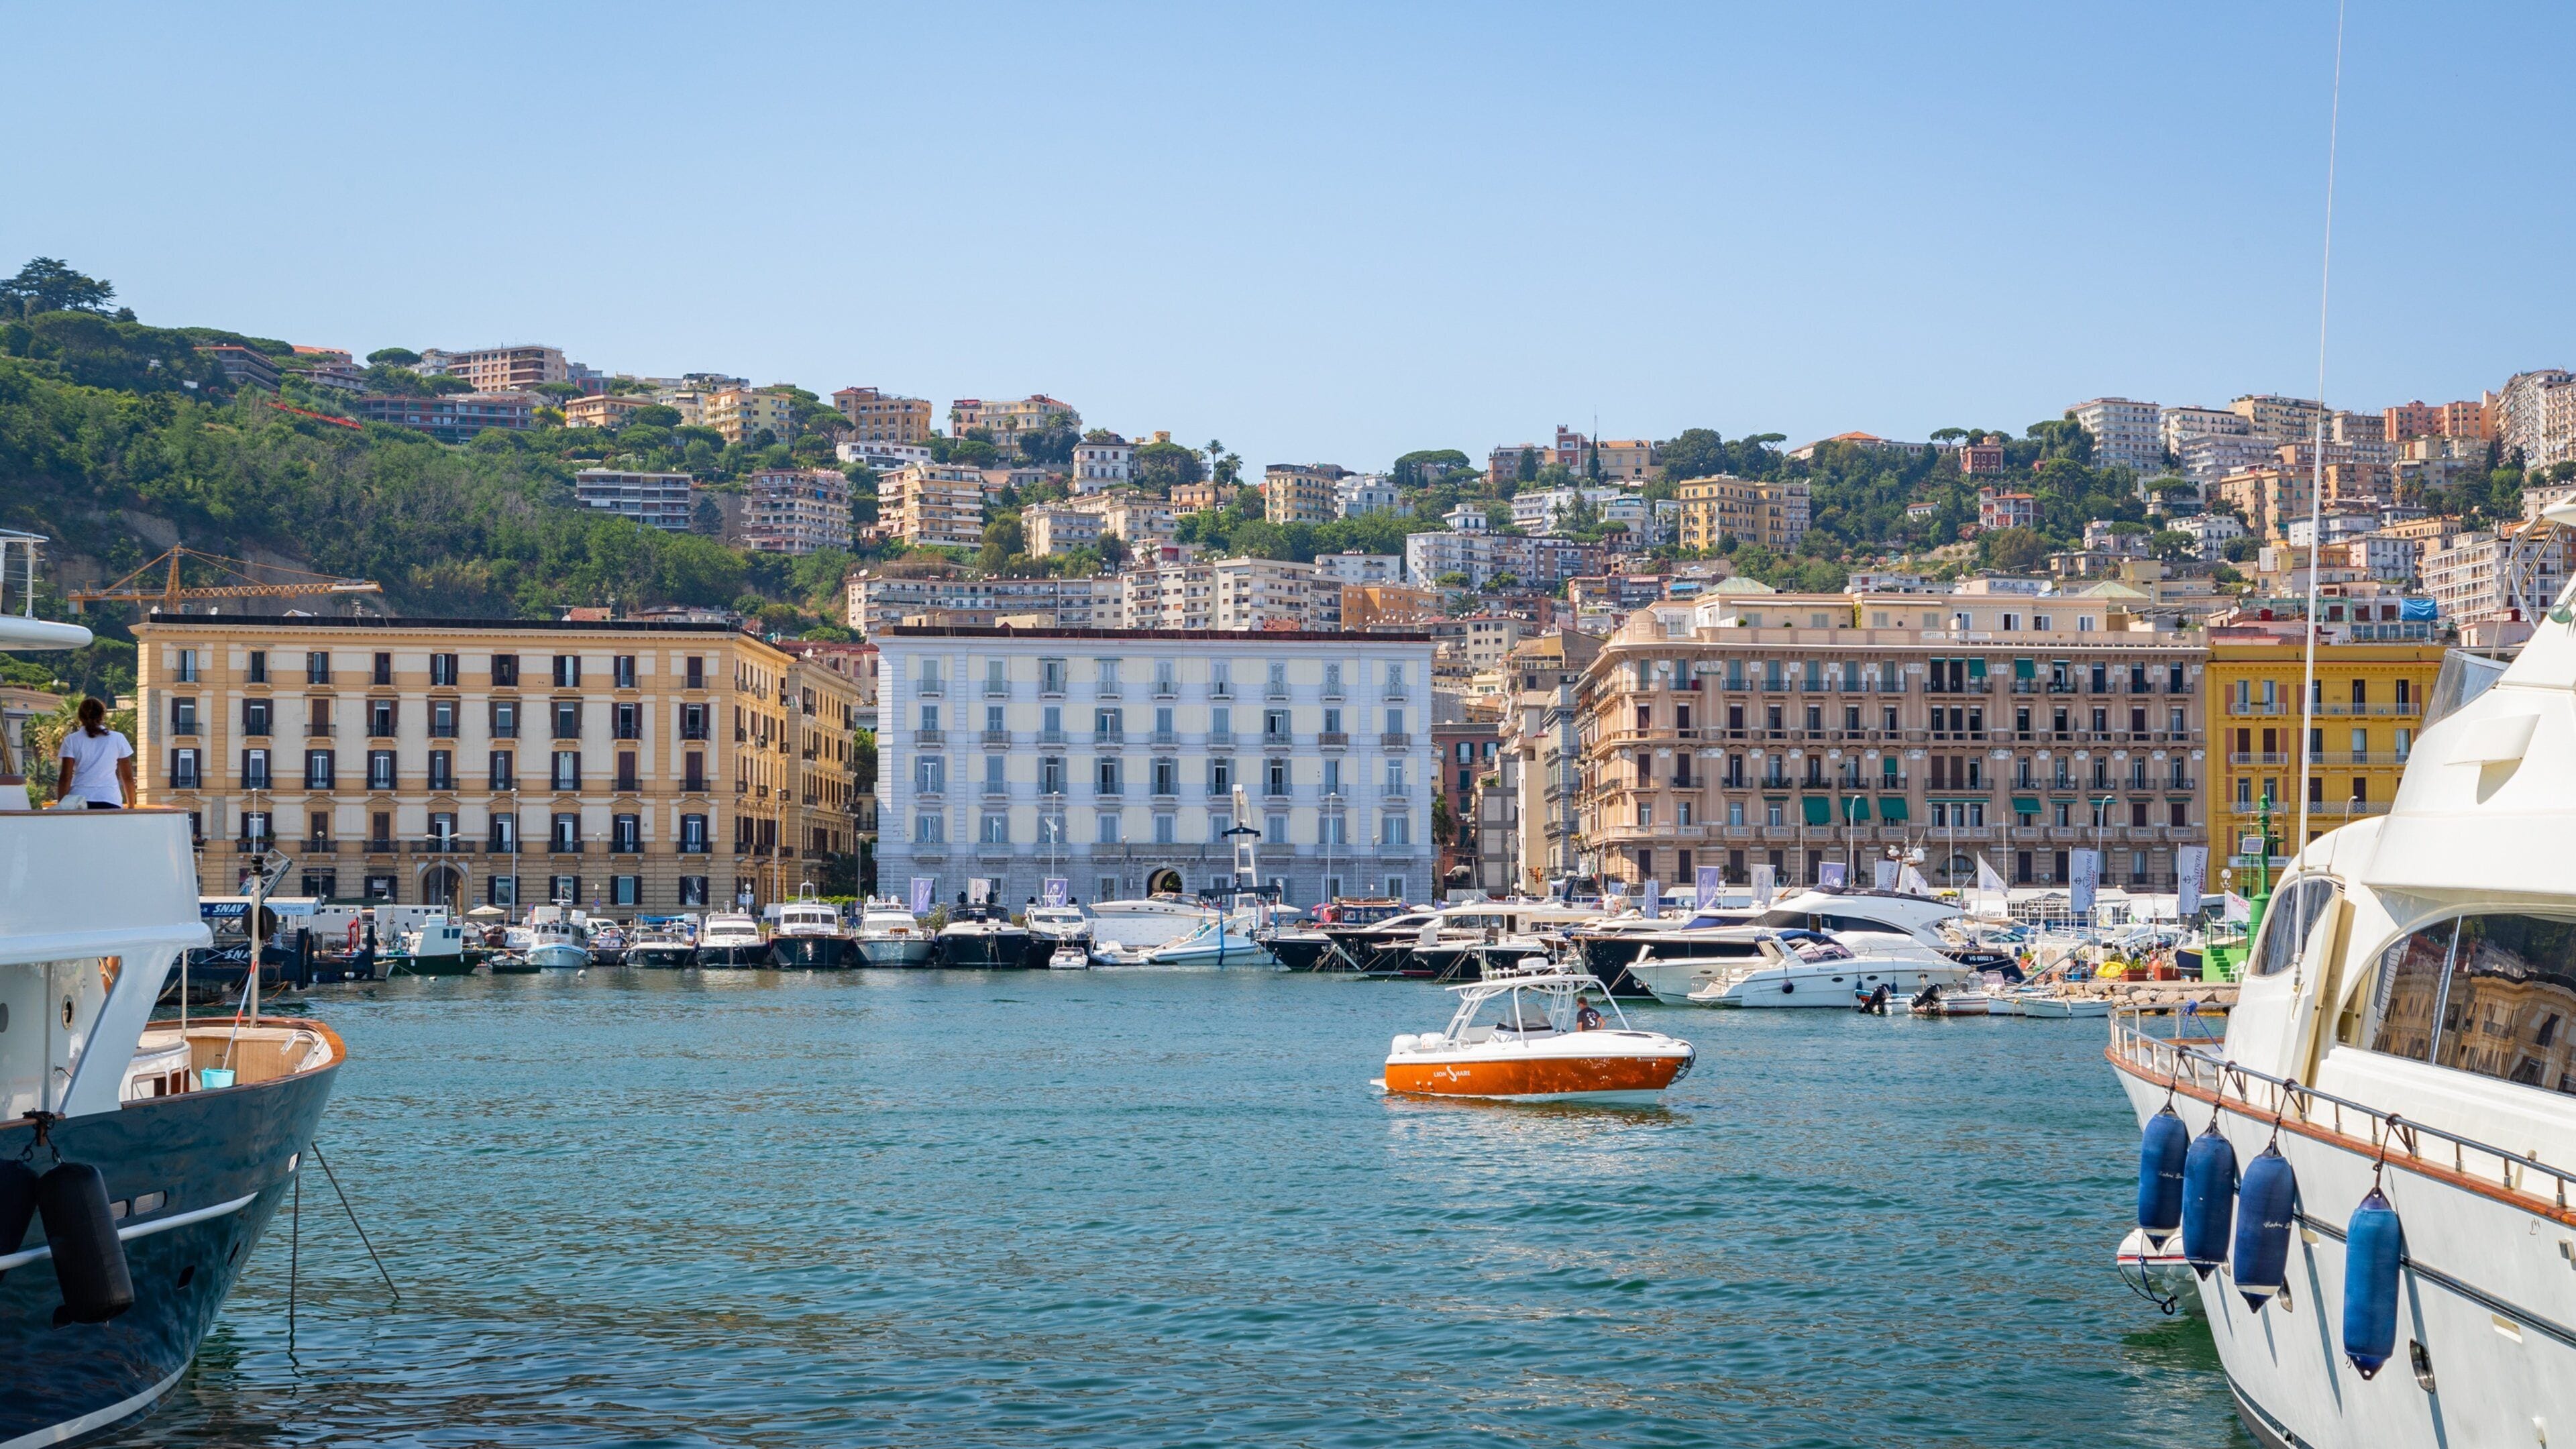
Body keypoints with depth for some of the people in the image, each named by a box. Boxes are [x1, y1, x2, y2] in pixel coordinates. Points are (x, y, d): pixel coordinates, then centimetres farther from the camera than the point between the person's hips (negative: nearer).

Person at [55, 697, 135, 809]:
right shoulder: (118, 739, 7)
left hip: (79, 802, 0)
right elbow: (127, 777, 10)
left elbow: (65, 777, 1)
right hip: (110, 802, 0)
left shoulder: (72, 740, 5)